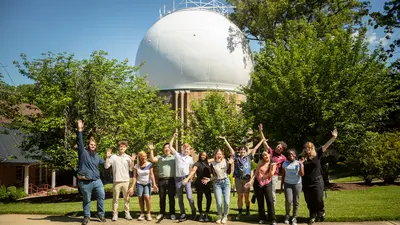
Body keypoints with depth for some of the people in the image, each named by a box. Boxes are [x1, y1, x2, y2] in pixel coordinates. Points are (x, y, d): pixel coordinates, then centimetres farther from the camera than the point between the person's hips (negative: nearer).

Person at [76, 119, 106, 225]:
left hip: (97, 180, 5)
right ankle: (86, 216, 21)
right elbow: (79, 142, -14)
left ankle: (101, 214, 18)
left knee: (101, 196, 3)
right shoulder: (83, 152, -1)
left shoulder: (97, 156, 15)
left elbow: (104, 163, 32)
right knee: (86, 200, 6)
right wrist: (80, 130, -23)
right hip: (85, 182, -5)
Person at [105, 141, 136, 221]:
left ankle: (127, 213, 13)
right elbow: (106, 166, -1)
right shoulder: (113, 157, 2)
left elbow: (131, 169, 3)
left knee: (126, 198, 6)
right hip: (116, 181, -1)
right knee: (115, 198, 3)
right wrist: (108, 157, -9)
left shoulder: (128, 157, 5)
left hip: (126, 181, 1)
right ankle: (115, 214, 8)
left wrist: (132, 161, -9)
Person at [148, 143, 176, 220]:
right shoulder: (159, 157, 10)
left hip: (171, 180, -1)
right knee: (162, 198, 8)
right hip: (161, 180, 2)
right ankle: (161, 213, 17)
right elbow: (152, 159, -5)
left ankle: (172, 213, 10)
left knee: (171, 197, 3)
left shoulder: (174, 157, 8)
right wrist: (151, 150, -11)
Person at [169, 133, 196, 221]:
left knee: (189, 197, -11)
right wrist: (173, 137, -1)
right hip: (178, 179, 1)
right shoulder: (177, 155, 8)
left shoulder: (190, 158, 10)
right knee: (180, 198, 5)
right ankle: (183, 215, 13)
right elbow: (170, 146, 4)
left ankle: (193, 212, 8)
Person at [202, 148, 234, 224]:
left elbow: (229, 172, 1)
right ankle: (220, 217, 18)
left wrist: (231, 164, -10)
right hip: (217, 183, 0)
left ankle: (225, 216, 16)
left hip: (226, 182, 0)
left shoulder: (225, 161, -5)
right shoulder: (212, 164, -5)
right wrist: (208, 179, -14)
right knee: (219, 202, -7)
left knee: (227, 201, -7)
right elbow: (215, 176, 1)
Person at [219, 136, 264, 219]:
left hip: (247, 178, -1)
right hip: (238, 178, 1)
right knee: (240, 196, 5)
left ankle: (247, 210, 22)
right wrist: (225, 139, 10)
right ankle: (240, 212, 12)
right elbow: (230, 148, 10)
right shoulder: (236, 157, 9)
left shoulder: (248, 157, 8)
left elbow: (255, 148, 10)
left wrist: (262, 140, 13)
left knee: (246, 196, 3)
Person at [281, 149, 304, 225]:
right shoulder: (285, 163, 4)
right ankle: (287, 215, 12)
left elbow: (302, 174, -9)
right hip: (287, 184, 0)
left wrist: (300, 164, -14)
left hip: (297, 184, 0)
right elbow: (283, 174, 10)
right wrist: (282, 184, 8)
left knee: (296, 201, 0)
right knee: (288, 201, -12)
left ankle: (294, 217, 13)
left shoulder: (299, 163, 1)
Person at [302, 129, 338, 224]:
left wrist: (333, 137, -19)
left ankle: (321, 213, 26)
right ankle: (313, 217, 22)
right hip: (306, 183, 2)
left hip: (317, 181, -2)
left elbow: (326, 146, -11)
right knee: (309, 202, 7)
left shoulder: (317, 154, -2)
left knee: (318, 200, -1)